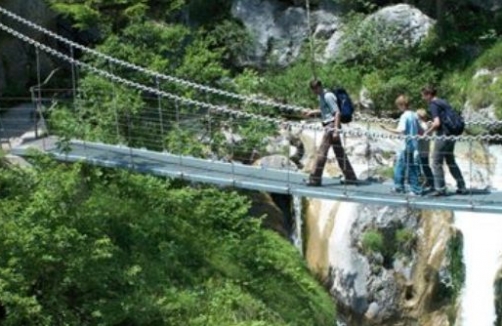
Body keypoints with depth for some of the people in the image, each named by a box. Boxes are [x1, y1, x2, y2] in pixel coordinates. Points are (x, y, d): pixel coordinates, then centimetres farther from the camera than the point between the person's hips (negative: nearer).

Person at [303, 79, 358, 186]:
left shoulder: (328, 96, -14)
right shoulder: (322, 96, 15)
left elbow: (337, 112, -18)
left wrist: (336, 129, -23)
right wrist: (312, 112, 26)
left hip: (332, 125, -10)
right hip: (329, 125, 10)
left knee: (322, 152, -9)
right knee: (340, 153, 11)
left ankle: (315, 179, -7)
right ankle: (350, 177, 15)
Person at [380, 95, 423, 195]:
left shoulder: (404, 116, -13)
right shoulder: (414, 115, 9)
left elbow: (401, 130, -24)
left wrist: (387, 128, -21)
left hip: (406, 146, -8)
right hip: (414, 145, 8)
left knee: (399, 165, 4)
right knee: (413, 167, 10)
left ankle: (399, 187, 6)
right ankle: (416, 189, 10)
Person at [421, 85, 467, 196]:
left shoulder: (433, 105, -12)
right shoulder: (444, 102, 15)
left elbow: (437, 123, -21)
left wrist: (427, 132, -7)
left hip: (443, 135, -9)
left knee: (437, 162, 1)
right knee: (451, 161, 18)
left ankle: (440, 189, 2)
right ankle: (461, 187, 19)